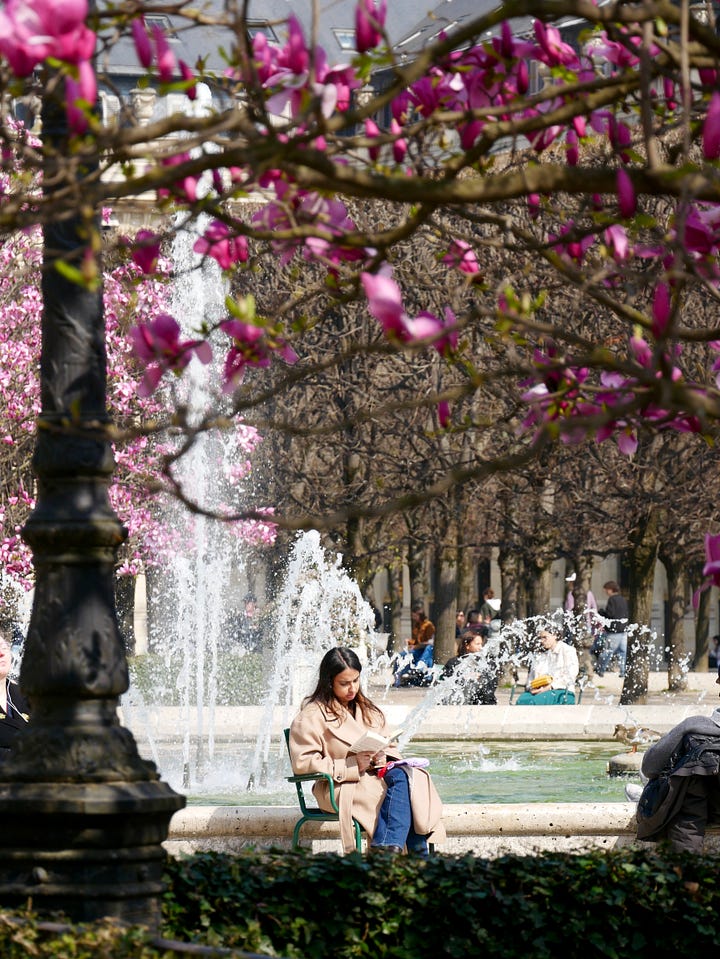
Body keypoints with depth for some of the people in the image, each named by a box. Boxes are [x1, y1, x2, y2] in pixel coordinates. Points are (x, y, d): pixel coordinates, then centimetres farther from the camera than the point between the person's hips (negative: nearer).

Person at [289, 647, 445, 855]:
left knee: (415, 776, -29)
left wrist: (381, 757, -4)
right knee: (401, 779, -32)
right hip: (341, 789, -6)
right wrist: (352, 766, -17)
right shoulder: (311, 716, 1)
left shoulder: (367, 710, 24)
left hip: (376, 775, 6)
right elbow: (302, 764, -9)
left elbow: (388, 746, 23)